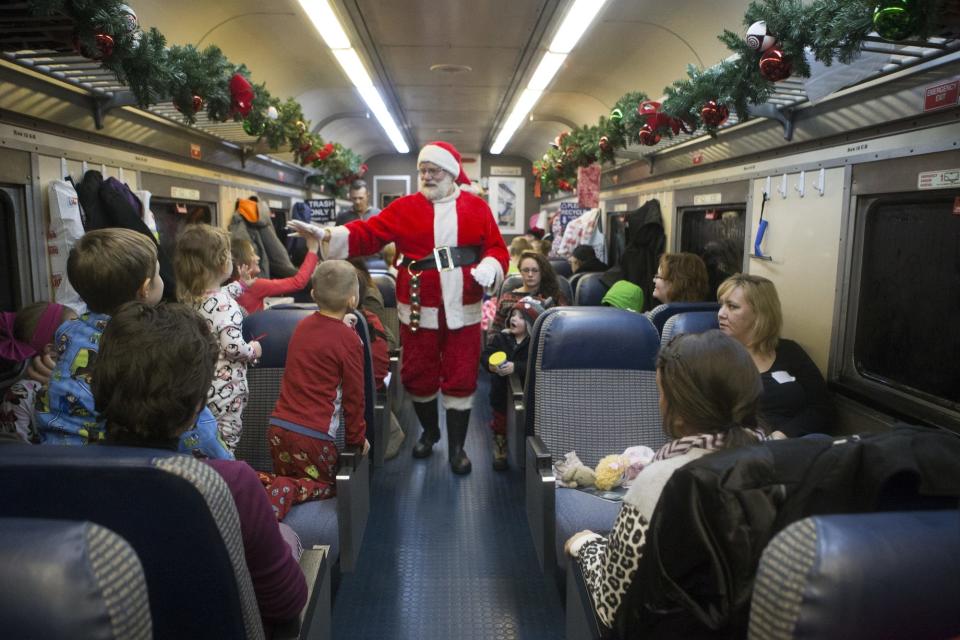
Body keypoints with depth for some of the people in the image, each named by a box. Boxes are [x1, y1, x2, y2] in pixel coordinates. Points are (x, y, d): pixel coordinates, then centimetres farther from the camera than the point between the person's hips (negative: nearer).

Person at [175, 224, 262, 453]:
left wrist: (241, 285, 41)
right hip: (225, 389, -8)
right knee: (224, 448, 4)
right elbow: (233, 347, -29)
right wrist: (253, 350, -8)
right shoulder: (225, 305, -23)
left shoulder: (189, 297, 3)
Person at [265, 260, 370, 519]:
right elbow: (353, 395, -5)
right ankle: (287, 492, -10)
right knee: (328, 485, 18)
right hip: (313, 435, -6)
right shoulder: (348, 339, -11)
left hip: (278, 427, 6)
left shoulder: (303, 326, 8)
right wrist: (357, 437, 9)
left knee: (287, 478, 30)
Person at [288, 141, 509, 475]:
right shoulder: (404, 207, 2)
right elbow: (369, 233, -5)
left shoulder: (477, 207, 4)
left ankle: (457, 446, 21)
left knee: (461, 377, 5)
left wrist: (490, 266, -18)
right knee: (419, 375, 11)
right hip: (419, 308, 1)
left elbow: (497, 248, 3)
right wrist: (330, 234, -19)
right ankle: (429, 432, 37)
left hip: (462, 308, 0)